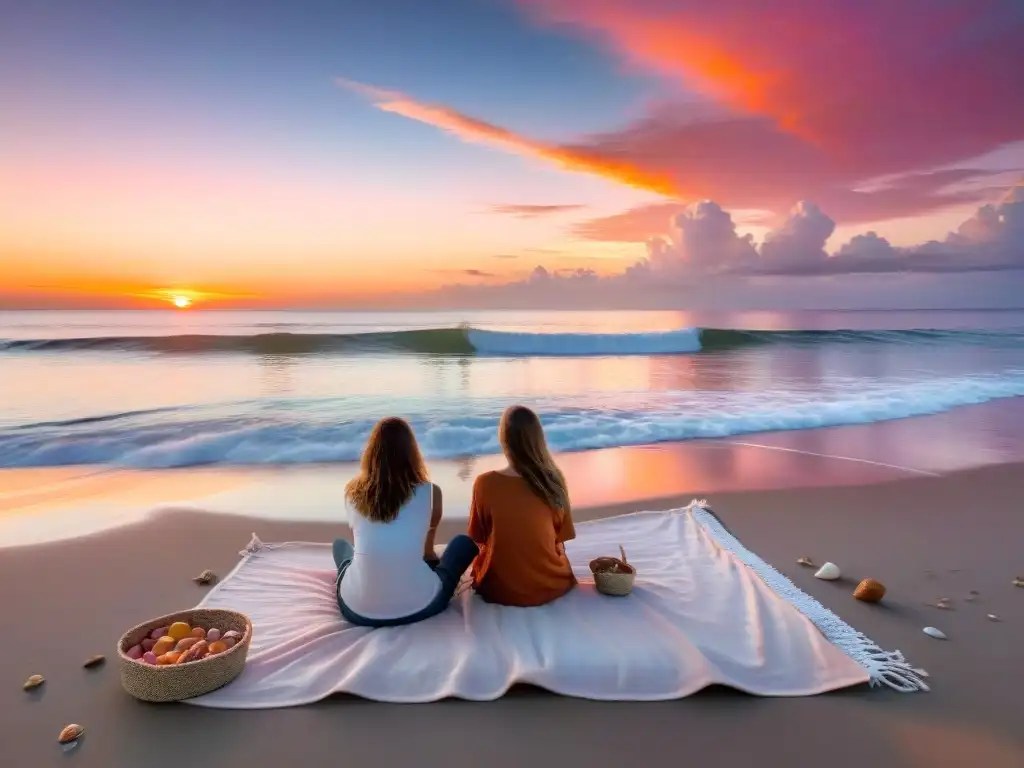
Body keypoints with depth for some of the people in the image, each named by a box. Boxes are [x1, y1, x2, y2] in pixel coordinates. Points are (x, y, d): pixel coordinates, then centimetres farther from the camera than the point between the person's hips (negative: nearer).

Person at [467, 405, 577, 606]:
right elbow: (561, 537, 0)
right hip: (551, 586, 2)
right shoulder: (554, 480, -14)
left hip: (499, 590, -1)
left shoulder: (485, 483, -19)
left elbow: (478, 537, -3)